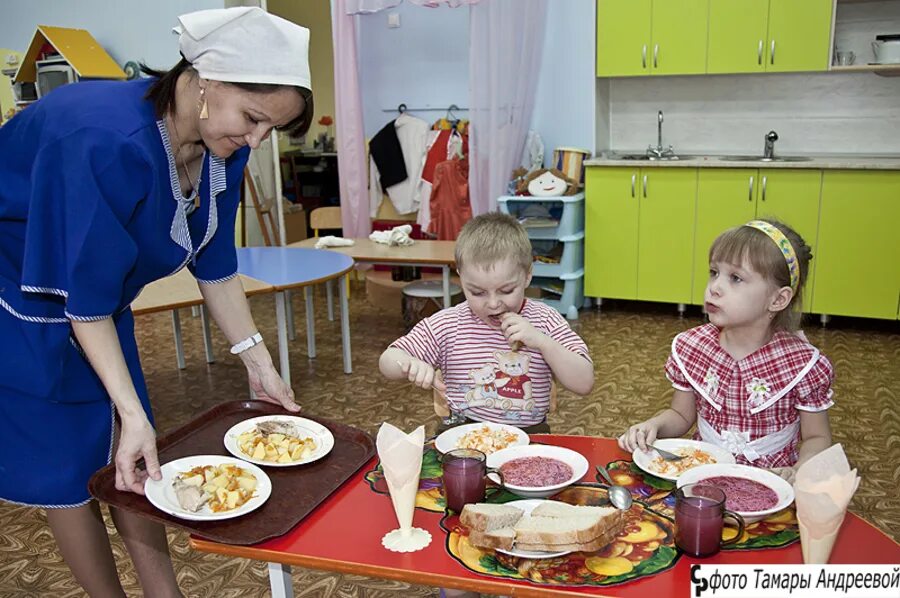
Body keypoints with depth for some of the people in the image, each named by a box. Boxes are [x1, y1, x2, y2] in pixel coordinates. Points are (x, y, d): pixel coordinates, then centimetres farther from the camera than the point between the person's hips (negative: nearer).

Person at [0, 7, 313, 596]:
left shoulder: (223, 148, -12)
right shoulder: (106, 141, -36)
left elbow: (215, 265, -1)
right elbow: (85, 298, -30)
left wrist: (260, 364, -1)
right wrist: (133, 412, -31)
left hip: (99, 304, 7)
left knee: (131, 461, 11)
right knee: (67, 465, 2)